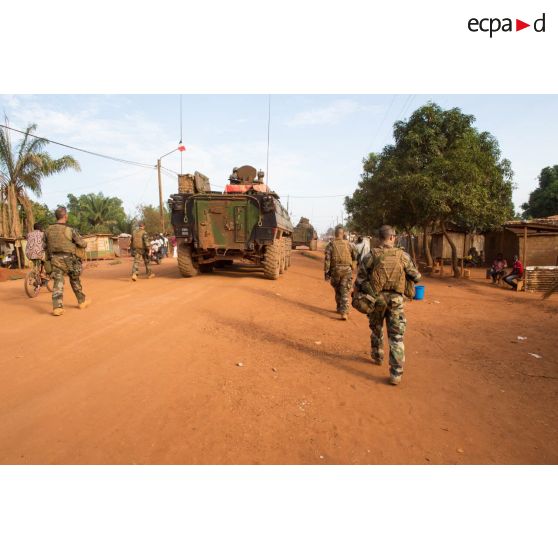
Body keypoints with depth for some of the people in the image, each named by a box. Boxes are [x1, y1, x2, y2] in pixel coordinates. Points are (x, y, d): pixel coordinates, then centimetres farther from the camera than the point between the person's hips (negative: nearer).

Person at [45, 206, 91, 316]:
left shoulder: (49, 230, 1)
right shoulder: (70, 230, -13)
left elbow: (47, 246, 8)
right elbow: (82, 244, -7)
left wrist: (50, 258, 20)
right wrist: (84, 243, 17)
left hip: (56, 260, 3)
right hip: (70, 260, -3)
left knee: (58, 283, 0)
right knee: (75, 281, 15)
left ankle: (57, 307, -10)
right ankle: (82, 301, 29)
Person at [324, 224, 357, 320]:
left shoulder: (330, 245, -4)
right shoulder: (349, 244, 1)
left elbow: (327, 260, -8)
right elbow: (355, 257, 10)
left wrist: (326, 273, -4)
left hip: (335, 270, 0)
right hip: (347, 270, 0)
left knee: (337, 291, 18)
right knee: (345, 292, -1)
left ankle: (340, 308, 32)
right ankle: (344, 312, -10)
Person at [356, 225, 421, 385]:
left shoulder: (371, 255, -7)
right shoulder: (403, 255, -3)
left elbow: (360, 279, -5)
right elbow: (416, 277, 6)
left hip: (376, 298, 1)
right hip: (396, 299, 0)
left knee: (376, 330, 24)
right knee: (396, 336, 3)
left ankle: (377, 357, 43)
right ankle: (396, 374, 1)